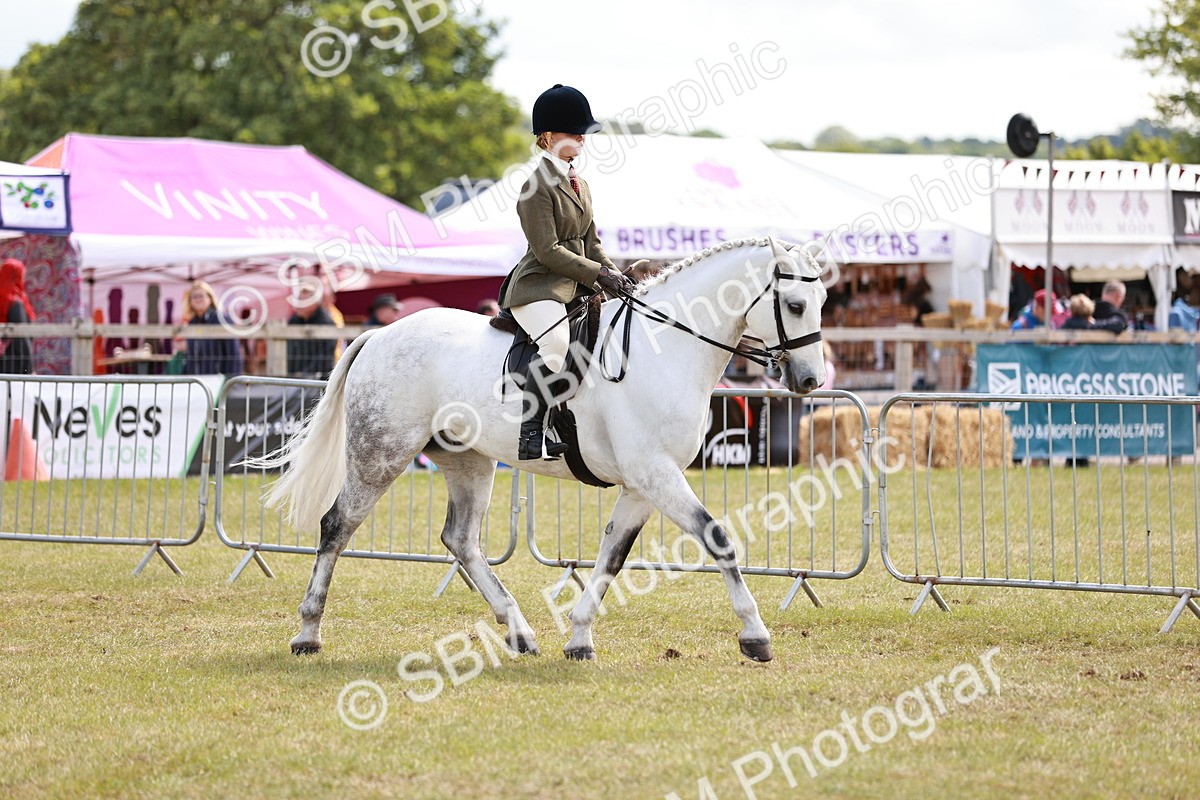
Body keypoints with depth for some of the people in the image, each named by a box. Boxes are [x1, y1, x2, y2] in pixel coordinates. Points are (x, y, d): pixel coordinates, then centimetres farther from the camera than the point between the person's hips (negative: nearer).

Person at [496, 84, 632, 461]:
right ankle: (530, 435, -31)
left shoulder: (579, 186, 19)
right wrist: (598, 274, -17)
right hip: (540, 288, -10)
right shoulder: (537, 187, -10)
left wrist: (615, 275, 3)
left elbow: (591, 243, 20)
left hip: (576, 288, 10)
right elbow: (548, 251, -16)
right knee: (556, 344, -33)